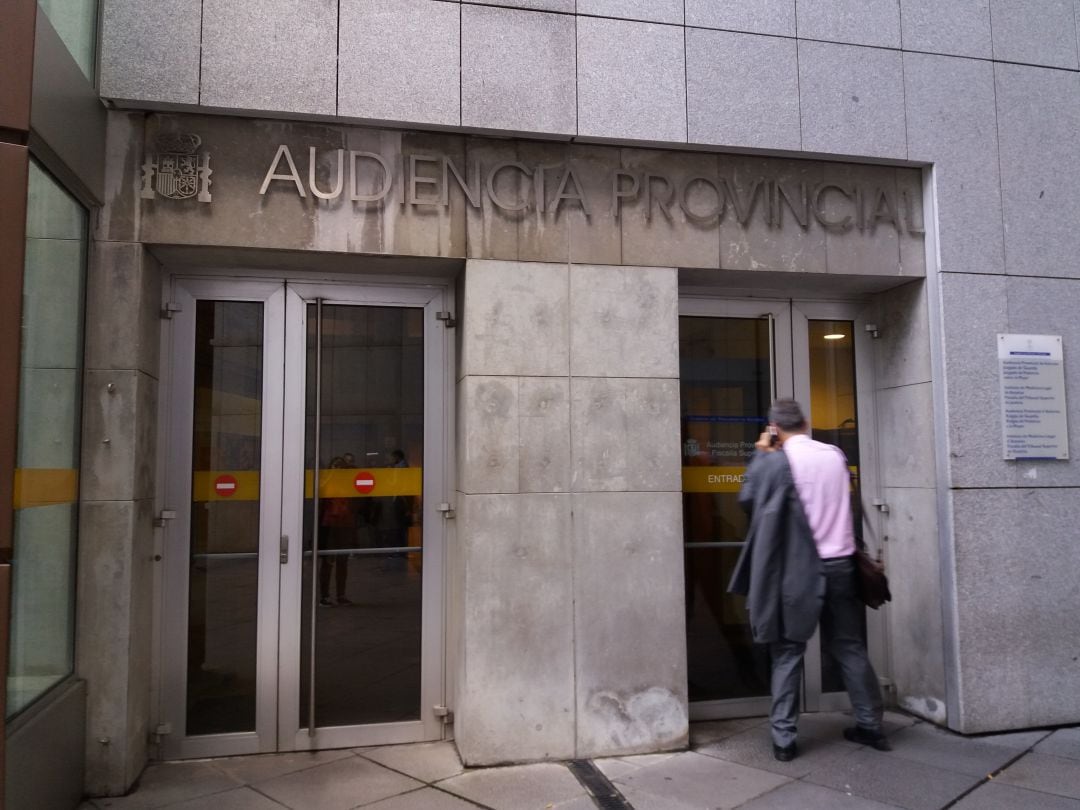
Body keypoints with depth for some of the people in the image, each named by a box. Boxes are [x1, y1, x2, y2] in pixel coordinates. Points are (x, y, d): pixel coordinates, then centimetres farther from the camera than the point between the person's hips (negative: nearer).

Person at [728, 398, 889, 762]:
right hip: (840, 565, 5)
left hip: (797, 571, -5)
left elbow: (748, 498, 1)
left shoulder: (774, 463, -12)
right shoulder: (836, 455, 5)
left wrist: (760, 455, 7)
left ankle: (784, 739, 7)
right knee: (850, 647, 17)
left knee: (787, 653, 4)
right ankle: (871, 726, 26)